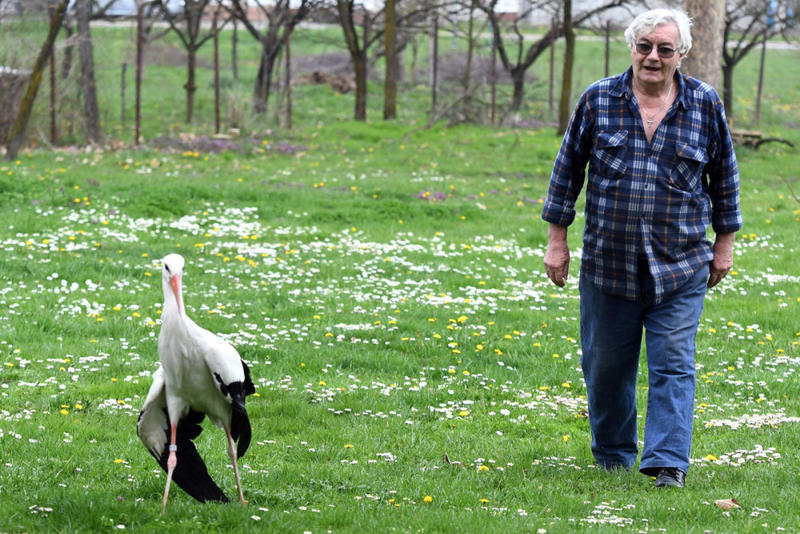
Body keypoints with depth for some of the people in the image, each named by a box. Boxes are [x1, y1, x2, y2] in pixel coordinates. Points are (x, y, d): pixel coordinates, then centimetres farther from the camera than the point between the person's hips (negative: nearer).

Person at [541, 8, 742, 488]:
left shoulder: (705, 105, 1)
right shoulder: (598, 100, 1)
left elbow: (724, 175, 11)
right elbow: (568, 169, 8)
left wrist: (725, 242, 11)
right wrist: (557, 239, 6)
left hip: (680, 268, -1)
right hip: (608, 264, 1)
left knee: (673, 366, -7)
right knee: (606, 368, 9)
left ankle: (669, 464, -6)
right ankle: (613, 460, 26)